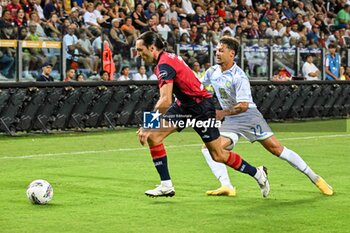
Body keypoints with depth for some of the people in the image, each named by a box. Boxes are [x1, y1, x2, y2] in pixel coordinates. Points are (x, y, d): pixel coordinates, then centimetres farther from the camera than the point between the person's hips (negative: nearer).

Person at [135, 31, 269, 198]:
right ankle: (166, 186, -1)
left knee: (218, 155, 1)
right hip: (184, 104, 9)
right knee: (153, 136, -6)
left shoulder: (165, 64, -25)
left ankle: (257, 173, 23)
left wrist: (147, 126, -30)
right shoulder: (164, 59, 4)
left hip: (201, 107, -9)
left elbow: (165, 101, -33)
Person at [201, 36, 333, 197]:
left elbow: (243, 106, -23)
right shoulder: (212, 72, 1)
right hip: (230, 122, 6)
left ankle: (314, 177, 3)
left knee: (276, 148, -8)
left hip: (249, 116, -6)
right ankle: (226, 187, -18)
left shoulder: (239, 77, -18)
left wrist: (223, 113, -21)